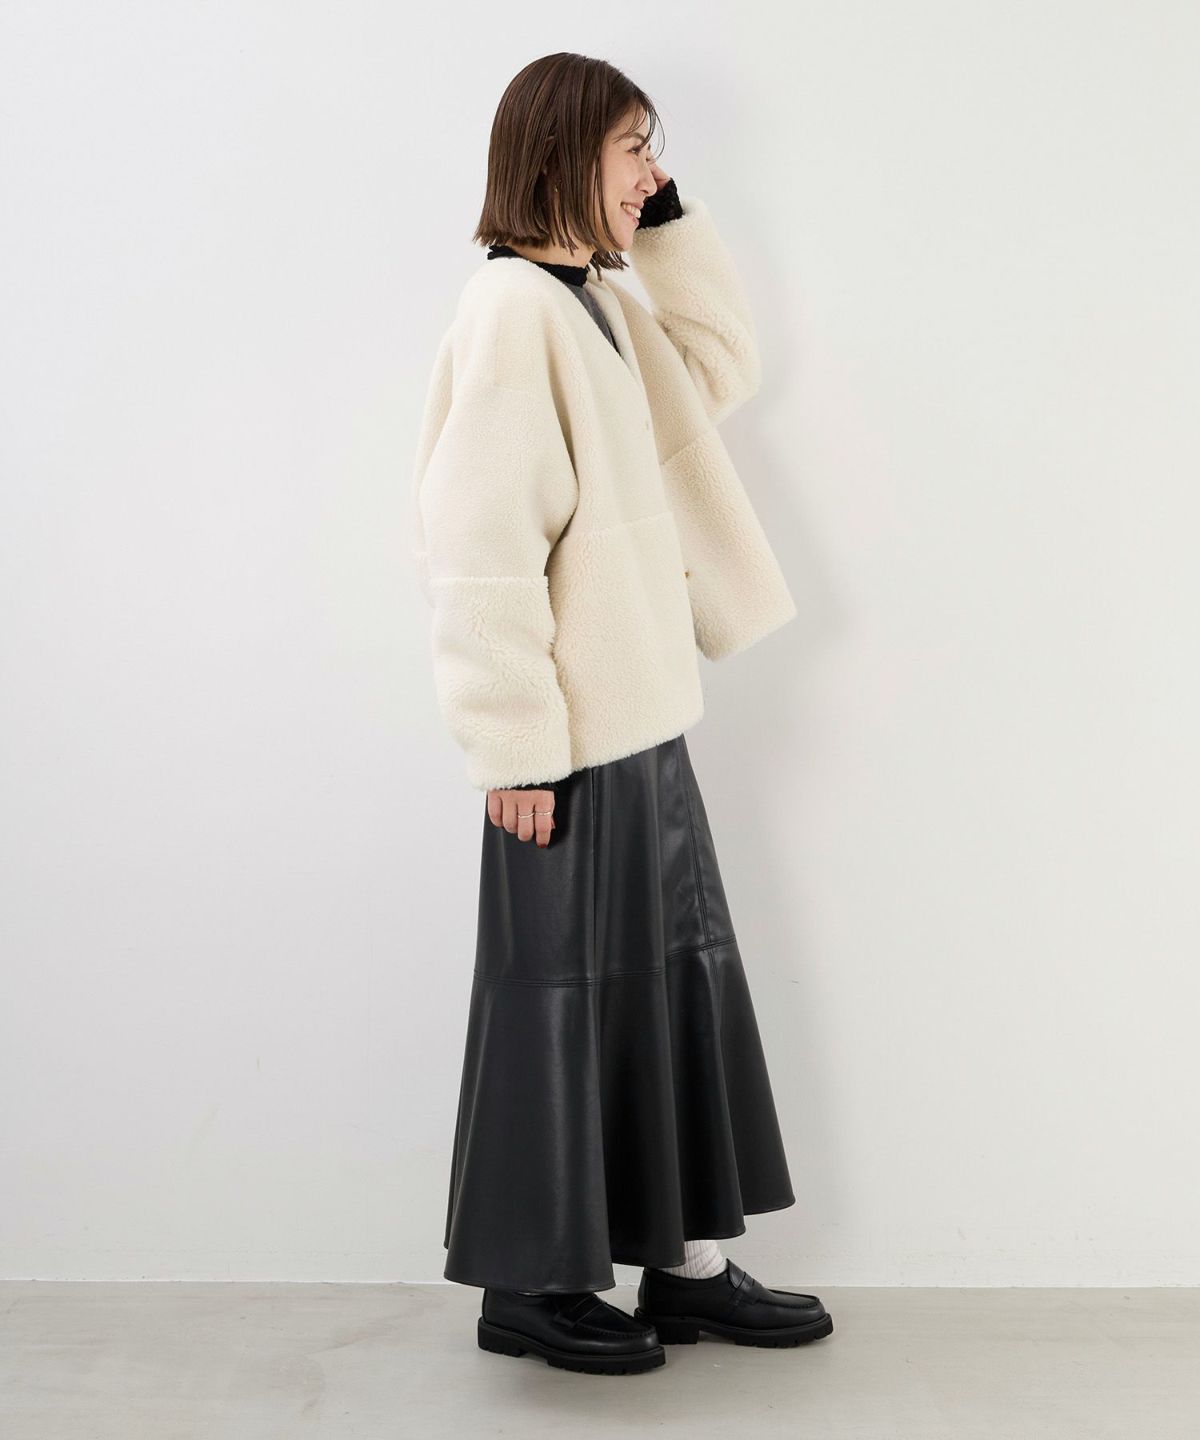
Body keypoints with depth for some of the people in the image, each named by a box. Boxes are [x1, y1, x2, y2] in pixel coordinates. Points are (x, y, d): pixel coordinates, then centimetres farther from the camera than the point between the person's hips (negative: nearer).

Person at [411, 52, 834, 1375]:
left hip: (642, 721, 9)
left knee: (682, 983, 14)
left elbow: (721, 367, 27)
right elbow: (481, 545, -19)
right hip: (572, 740, -9)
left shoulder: (597, 303, 13)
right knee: (565, 997, 2)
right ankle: (527, 1285, 19)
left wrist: (670, 221, 14)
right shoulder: (512, 306, -15)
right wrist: (517, 744, -21)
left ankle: (689, 1265, 26)